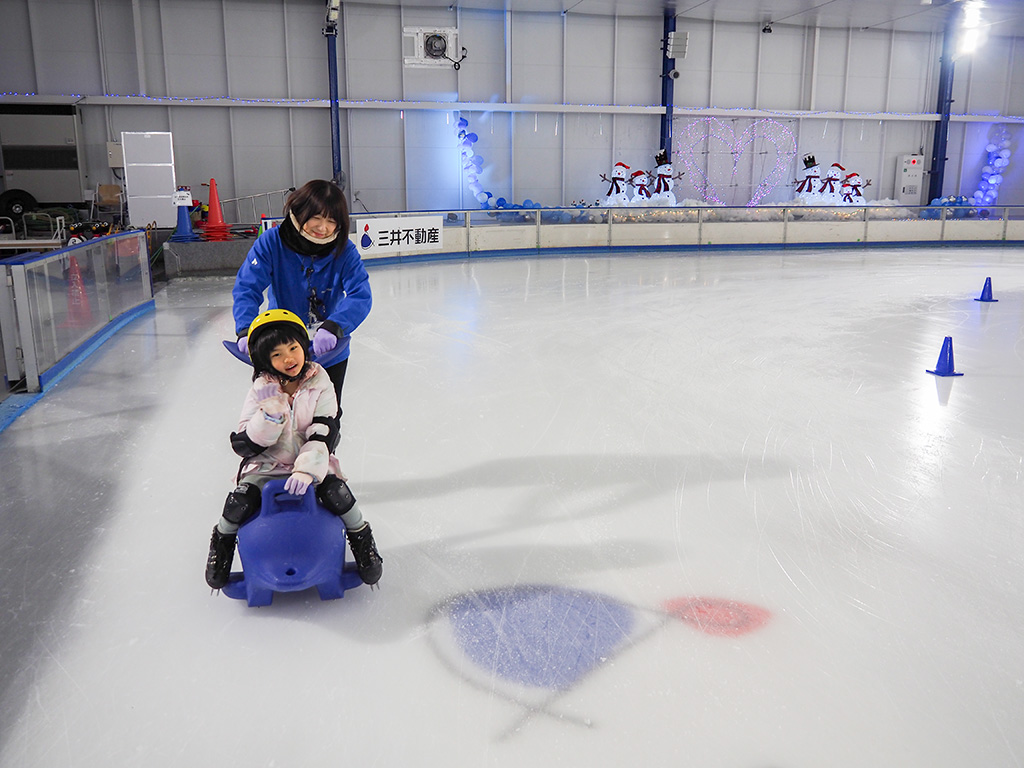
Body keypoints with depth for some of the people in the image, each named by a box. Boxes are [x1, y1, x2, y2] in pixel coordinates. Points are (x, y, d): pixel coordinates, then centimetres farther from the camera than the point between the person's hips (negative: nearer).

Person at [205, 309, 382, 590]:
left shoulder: (320, 386, -7)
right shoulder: (261, 390, -6)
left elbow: (321, 437, -13)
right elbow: (245, 446, -9)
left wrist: (306, 471, -29)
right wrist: (269, 412, -26)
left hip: (311, 465, 0)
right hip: (266, 467, 1)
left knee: (337, 494, -24)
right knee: (239, 503, -21)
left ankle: (362, 541, 5)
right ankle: (222, 542, 14)